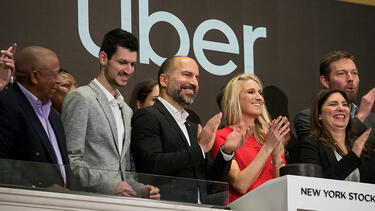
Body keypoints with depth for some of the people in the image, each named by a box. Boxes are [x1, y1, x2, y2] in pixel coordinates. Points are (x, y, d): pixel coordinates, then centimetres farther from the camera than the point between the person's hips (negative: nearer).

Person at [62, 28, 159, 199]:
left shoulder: (127, 111, 24)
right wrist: (110, 185, -17)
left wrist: (142, 190, 7)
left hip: (121, 201, 7)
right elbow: (71, 160, -10)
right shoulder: (80, 98, -3)